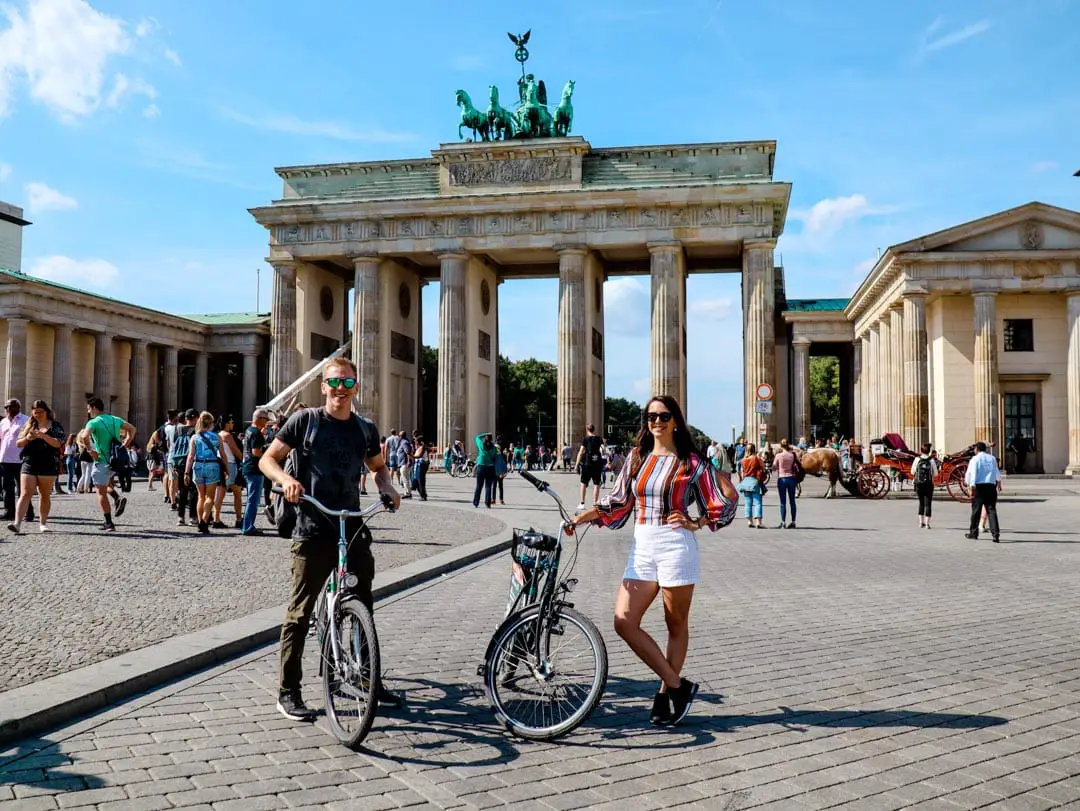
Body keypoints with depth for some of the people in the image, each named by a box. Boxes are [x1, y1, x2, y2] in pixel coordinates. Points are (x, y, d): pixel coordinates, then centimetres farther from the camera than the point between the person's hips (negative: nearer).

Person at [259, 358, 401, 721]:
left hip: (353, 530, 4)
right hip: (313, 533, -4)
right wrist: (286, 479, -21)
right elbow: (267, 459, -1)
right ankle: (288, 692, 12)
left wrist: (387, 488, 2)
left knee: (363, 608, 12)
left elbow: (378, 467, 23)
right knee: (300, 612, 2)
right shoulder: (306, 420, -3)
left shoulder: (365, 429, 9)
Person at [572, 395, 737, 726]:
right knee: (624, 622, -6)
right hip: (642, 548, 4)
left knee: (677, 625, 6)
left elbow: (725, 501, 5)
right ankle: (677, 685, 7)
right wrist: (585, 516, -2)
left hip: (676, 547, -4)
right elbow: (618, 503, 11)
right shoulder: (637, 458, 11)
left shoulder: (690, 461, 1)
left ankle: (666, 693, 22)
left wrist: (695, 523, -7)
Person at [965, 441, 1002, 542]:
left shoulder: (975, 459, -1)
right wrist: (999, 483, 40)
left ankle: (973, 533, 17)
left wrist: (971, 487, -12)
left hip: (979, 486, -3)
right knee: (991, 510, 2)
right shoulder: (992, 458, 11)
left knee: (976, 509, 7)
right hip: (991, 486, 3)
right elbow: (997, 473, 24)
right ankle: (996, 534, -9)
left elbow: (971, 474, -11)